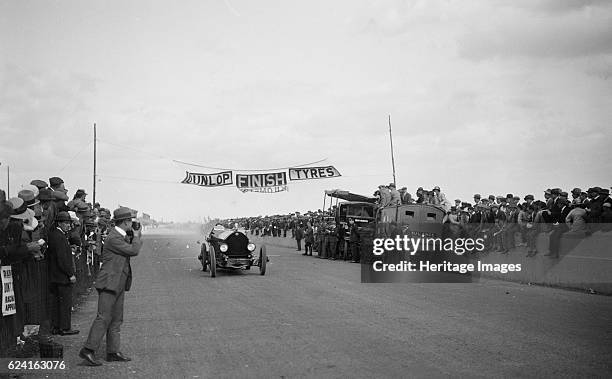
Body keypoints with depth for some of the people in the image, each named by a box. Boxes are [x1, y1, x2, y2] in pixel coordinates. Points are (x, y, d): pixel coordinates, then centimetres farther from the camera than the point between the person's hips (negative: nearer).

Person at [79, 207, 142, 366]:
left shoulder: (122, 236, 13)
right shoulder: (113, 238, -18)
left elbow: (133, 250, 22)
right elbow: (133, 250, -20)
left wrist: (135, 237, 9)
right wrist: (136, 236, -4)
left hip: (119, 285, 10)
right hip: (109, 283, -10)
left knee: (116, 319, 10)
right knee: (104, 317, -12)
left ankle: (113, 352, 15)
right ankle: (88, 350, -9)